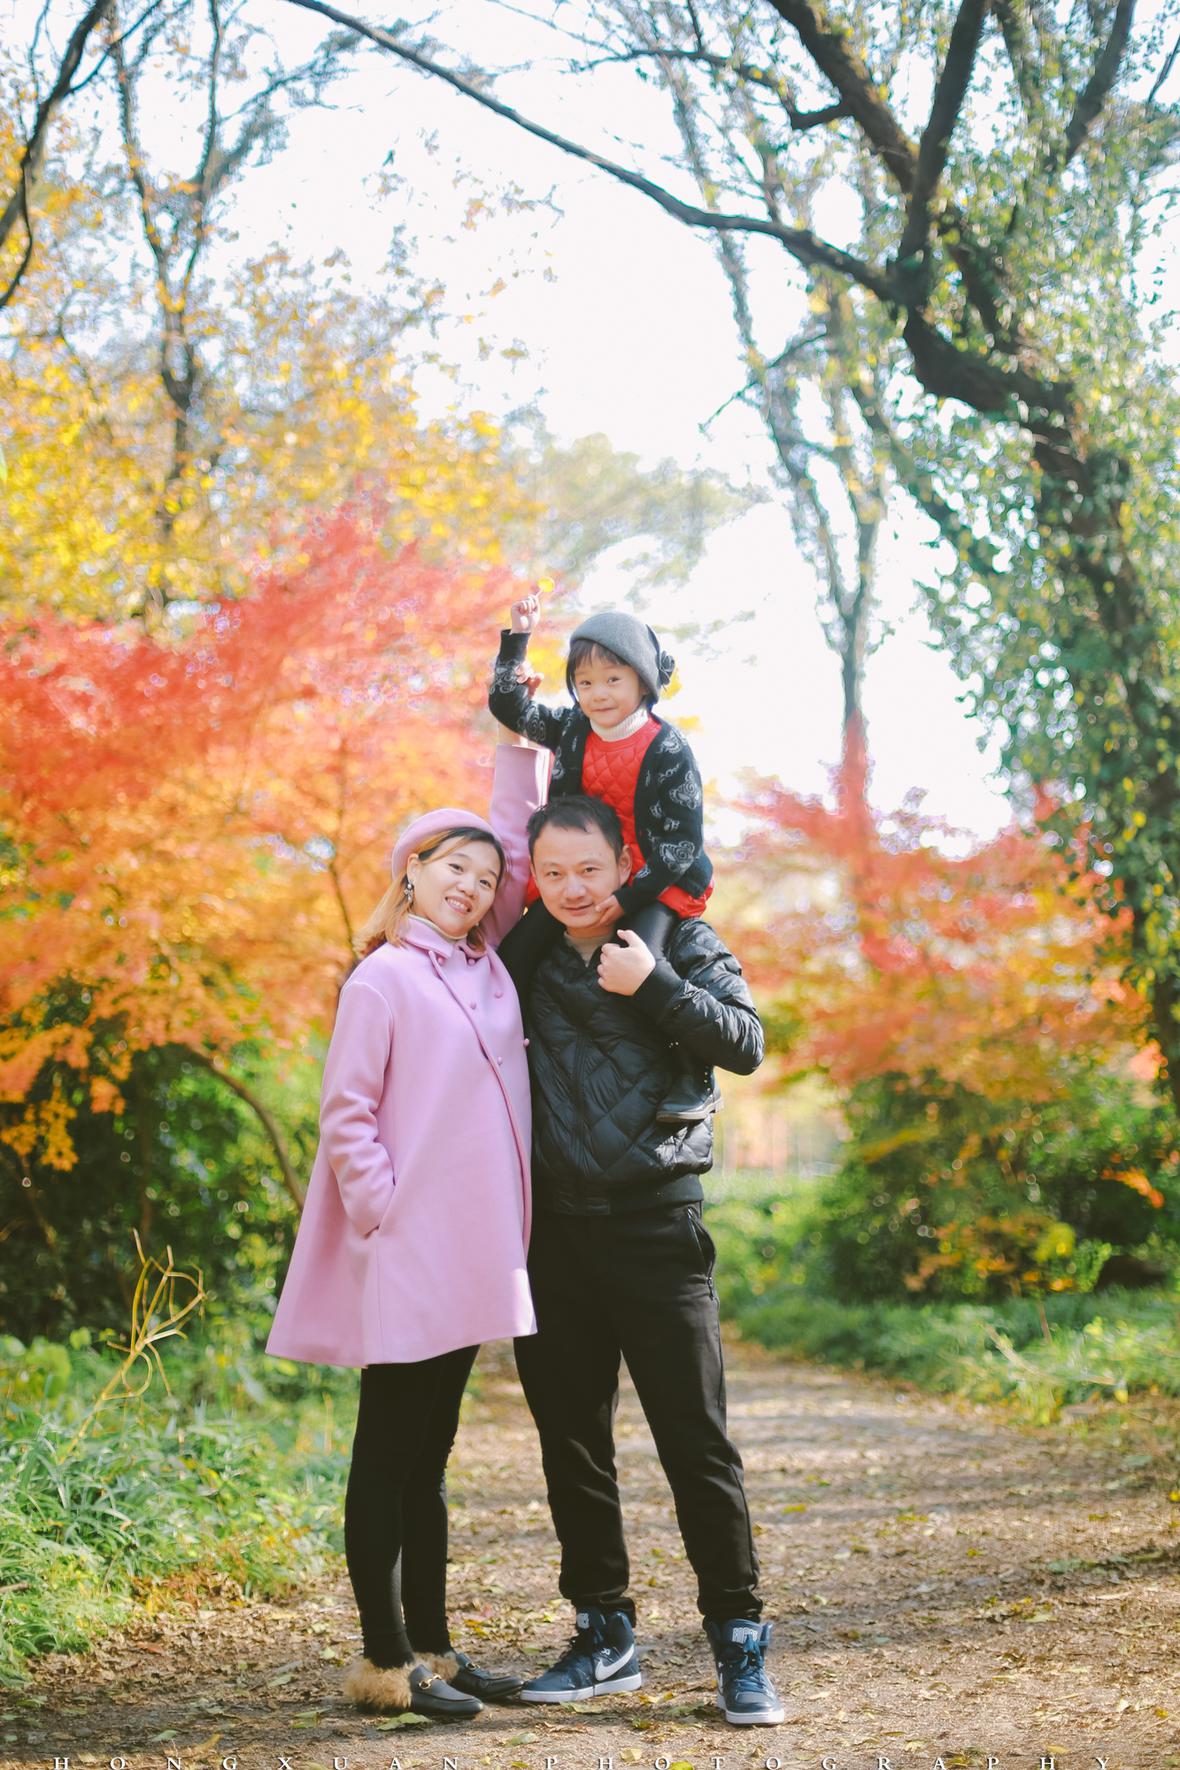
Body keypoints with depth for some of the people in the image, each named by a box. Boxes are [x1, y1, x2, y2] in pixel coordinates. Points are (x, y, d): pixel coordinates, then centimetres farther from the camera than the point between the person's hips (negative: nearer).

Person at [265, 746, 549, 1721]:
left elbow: (524, 861, 22)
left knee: (428, 1463, 14)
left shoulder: (486, 966, 12)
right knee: (390, 1457, 0)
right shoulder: (382, 980, -7)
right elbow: (346, 1114, -10)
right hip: (404, 1264, -7)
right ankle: (384, 1660, 5)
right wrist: (385, 1213, -14)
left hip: (469, 1264, 7)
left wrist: (526, 753, 17)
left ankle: (432, 1647, 21)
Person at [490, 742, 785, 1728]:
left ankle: (740, 1642, 2)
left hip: (654, 1220, -4)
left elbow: (745, 1044, -8)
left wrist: (653, 986, -19)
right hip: (555, 1227, 4)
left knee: (696, 1439, -5)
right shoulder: (527, 954, 9)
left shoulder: (678, 940, 1)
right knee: (571, 1439, 9)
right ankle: (605, 1635, 20)